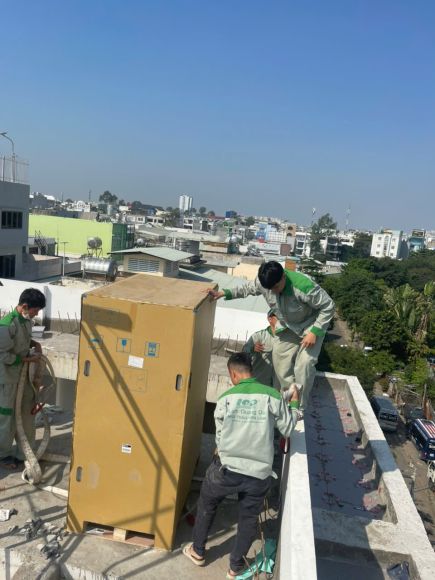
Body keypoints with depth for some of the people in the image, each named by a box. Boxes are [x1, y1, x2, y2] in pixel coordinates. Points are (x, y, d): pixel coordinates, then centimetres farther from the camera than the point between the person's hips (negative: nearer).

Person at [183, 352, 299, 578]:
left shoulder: (225, 398, -8)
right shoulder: (273, 396, -9)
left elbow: (219, 437, 1)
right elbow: (288, 430, 2)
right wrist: (294, 404, 17)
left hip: (226, 468, 0)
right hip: (259, 473, 1)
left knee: (206, 506, 27)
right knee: (249, 519, 23)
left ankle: (198, 551, 44)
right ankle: (236, 566, 40)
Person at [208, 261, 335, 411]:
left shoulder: (303, 286, -41)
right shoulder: (263, 281, -24)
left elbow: (328, 307, -27)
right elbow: (248, 288, 1)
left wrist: (315, 332, -31)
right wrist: (225, 293, -9)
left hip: (311, 324, -6)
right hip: (289, 326, 6)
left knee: (304, 363, -17)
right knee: (279, 357, 7)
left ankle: (299, 407, -1)